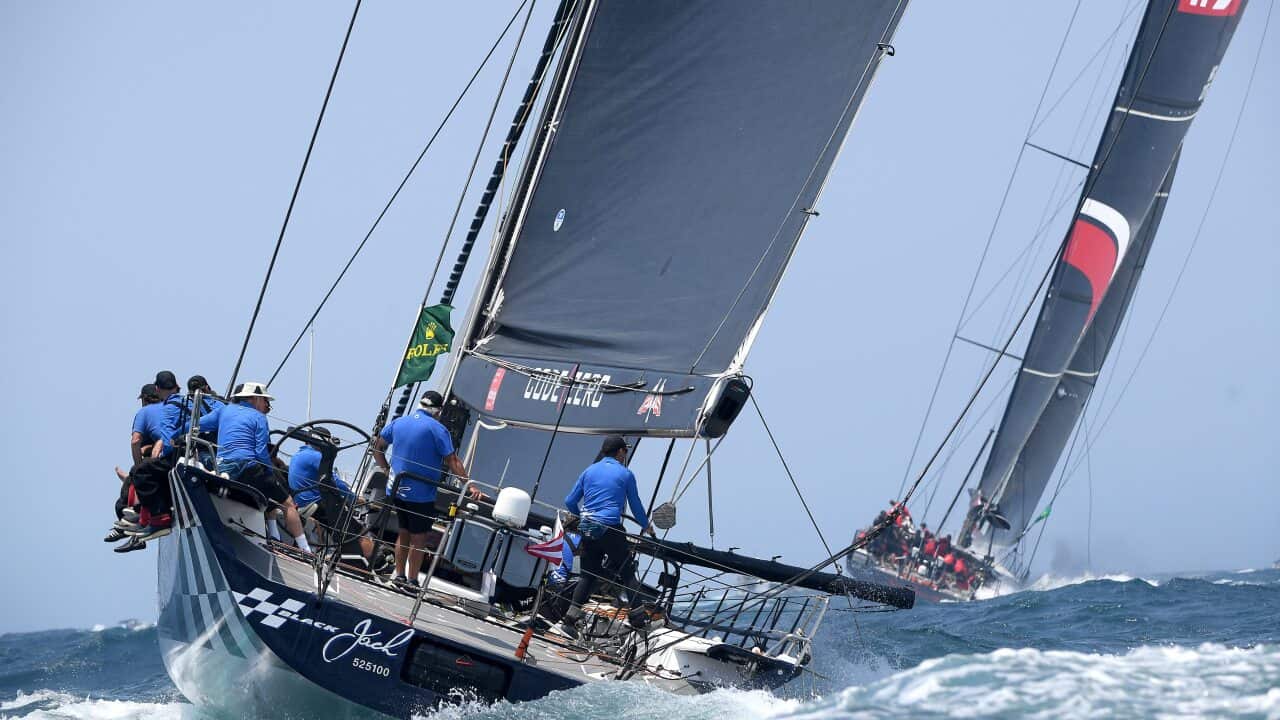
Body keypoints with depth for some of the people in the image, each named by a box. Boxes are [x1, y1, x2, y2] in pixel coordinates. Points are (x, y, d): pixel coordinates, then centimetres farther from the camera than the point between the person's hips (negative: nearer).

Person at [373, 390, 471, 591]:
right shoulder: (437, 428, -12)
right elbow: (452, 462, -16)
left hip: (397, 489, 6)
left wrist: (386, 469, 23)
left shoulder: (398, 422, 6)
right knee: (419, 537, 4)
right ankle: (412, 581, 7)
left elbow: (377, 448, 12)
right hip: (421, 492, -6)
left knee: (404, 532, 20)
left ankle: (399, 575, 24)